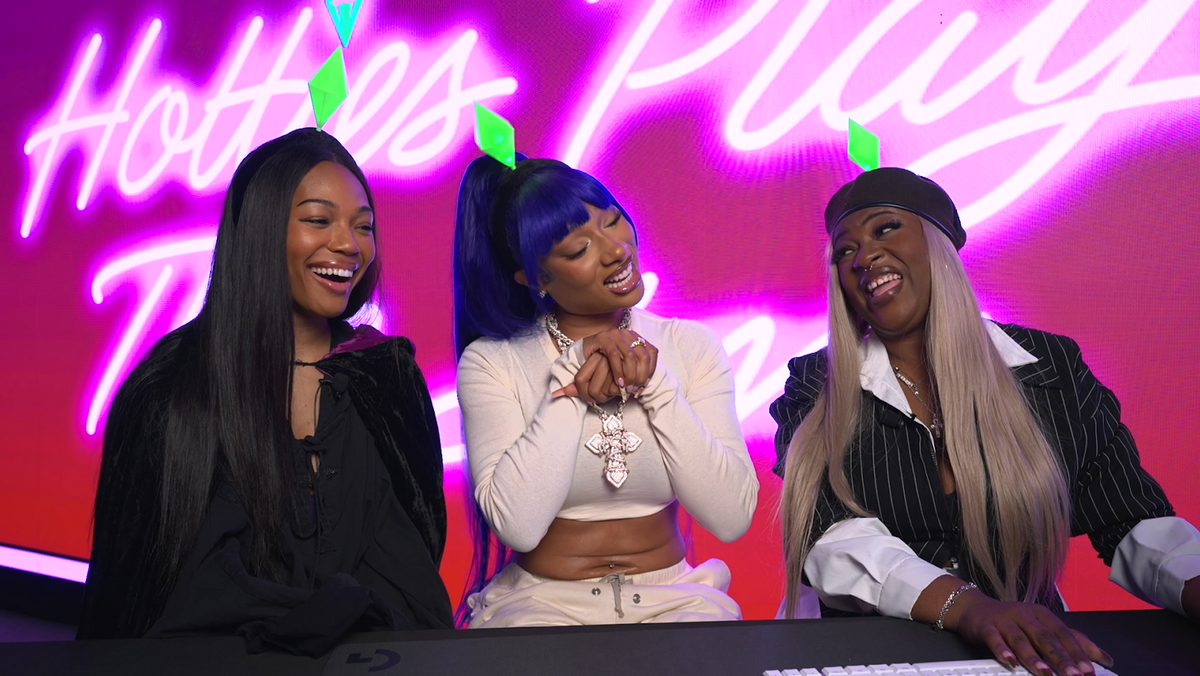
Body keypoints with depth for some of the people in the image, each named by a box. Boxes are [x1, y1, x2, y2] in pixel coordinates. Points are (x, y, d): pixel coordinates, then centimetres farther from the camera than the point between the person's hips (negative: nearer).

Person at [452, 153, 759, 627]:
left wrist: (655, 383, -14)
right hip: (540, 602, -1)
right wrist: (571, 383, -16)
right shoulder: (491, 362, -4)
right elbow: (517, 525, -17)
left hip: (671, 598, 2)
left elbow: (732, 517, -8)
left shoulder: (692, 347, 2)